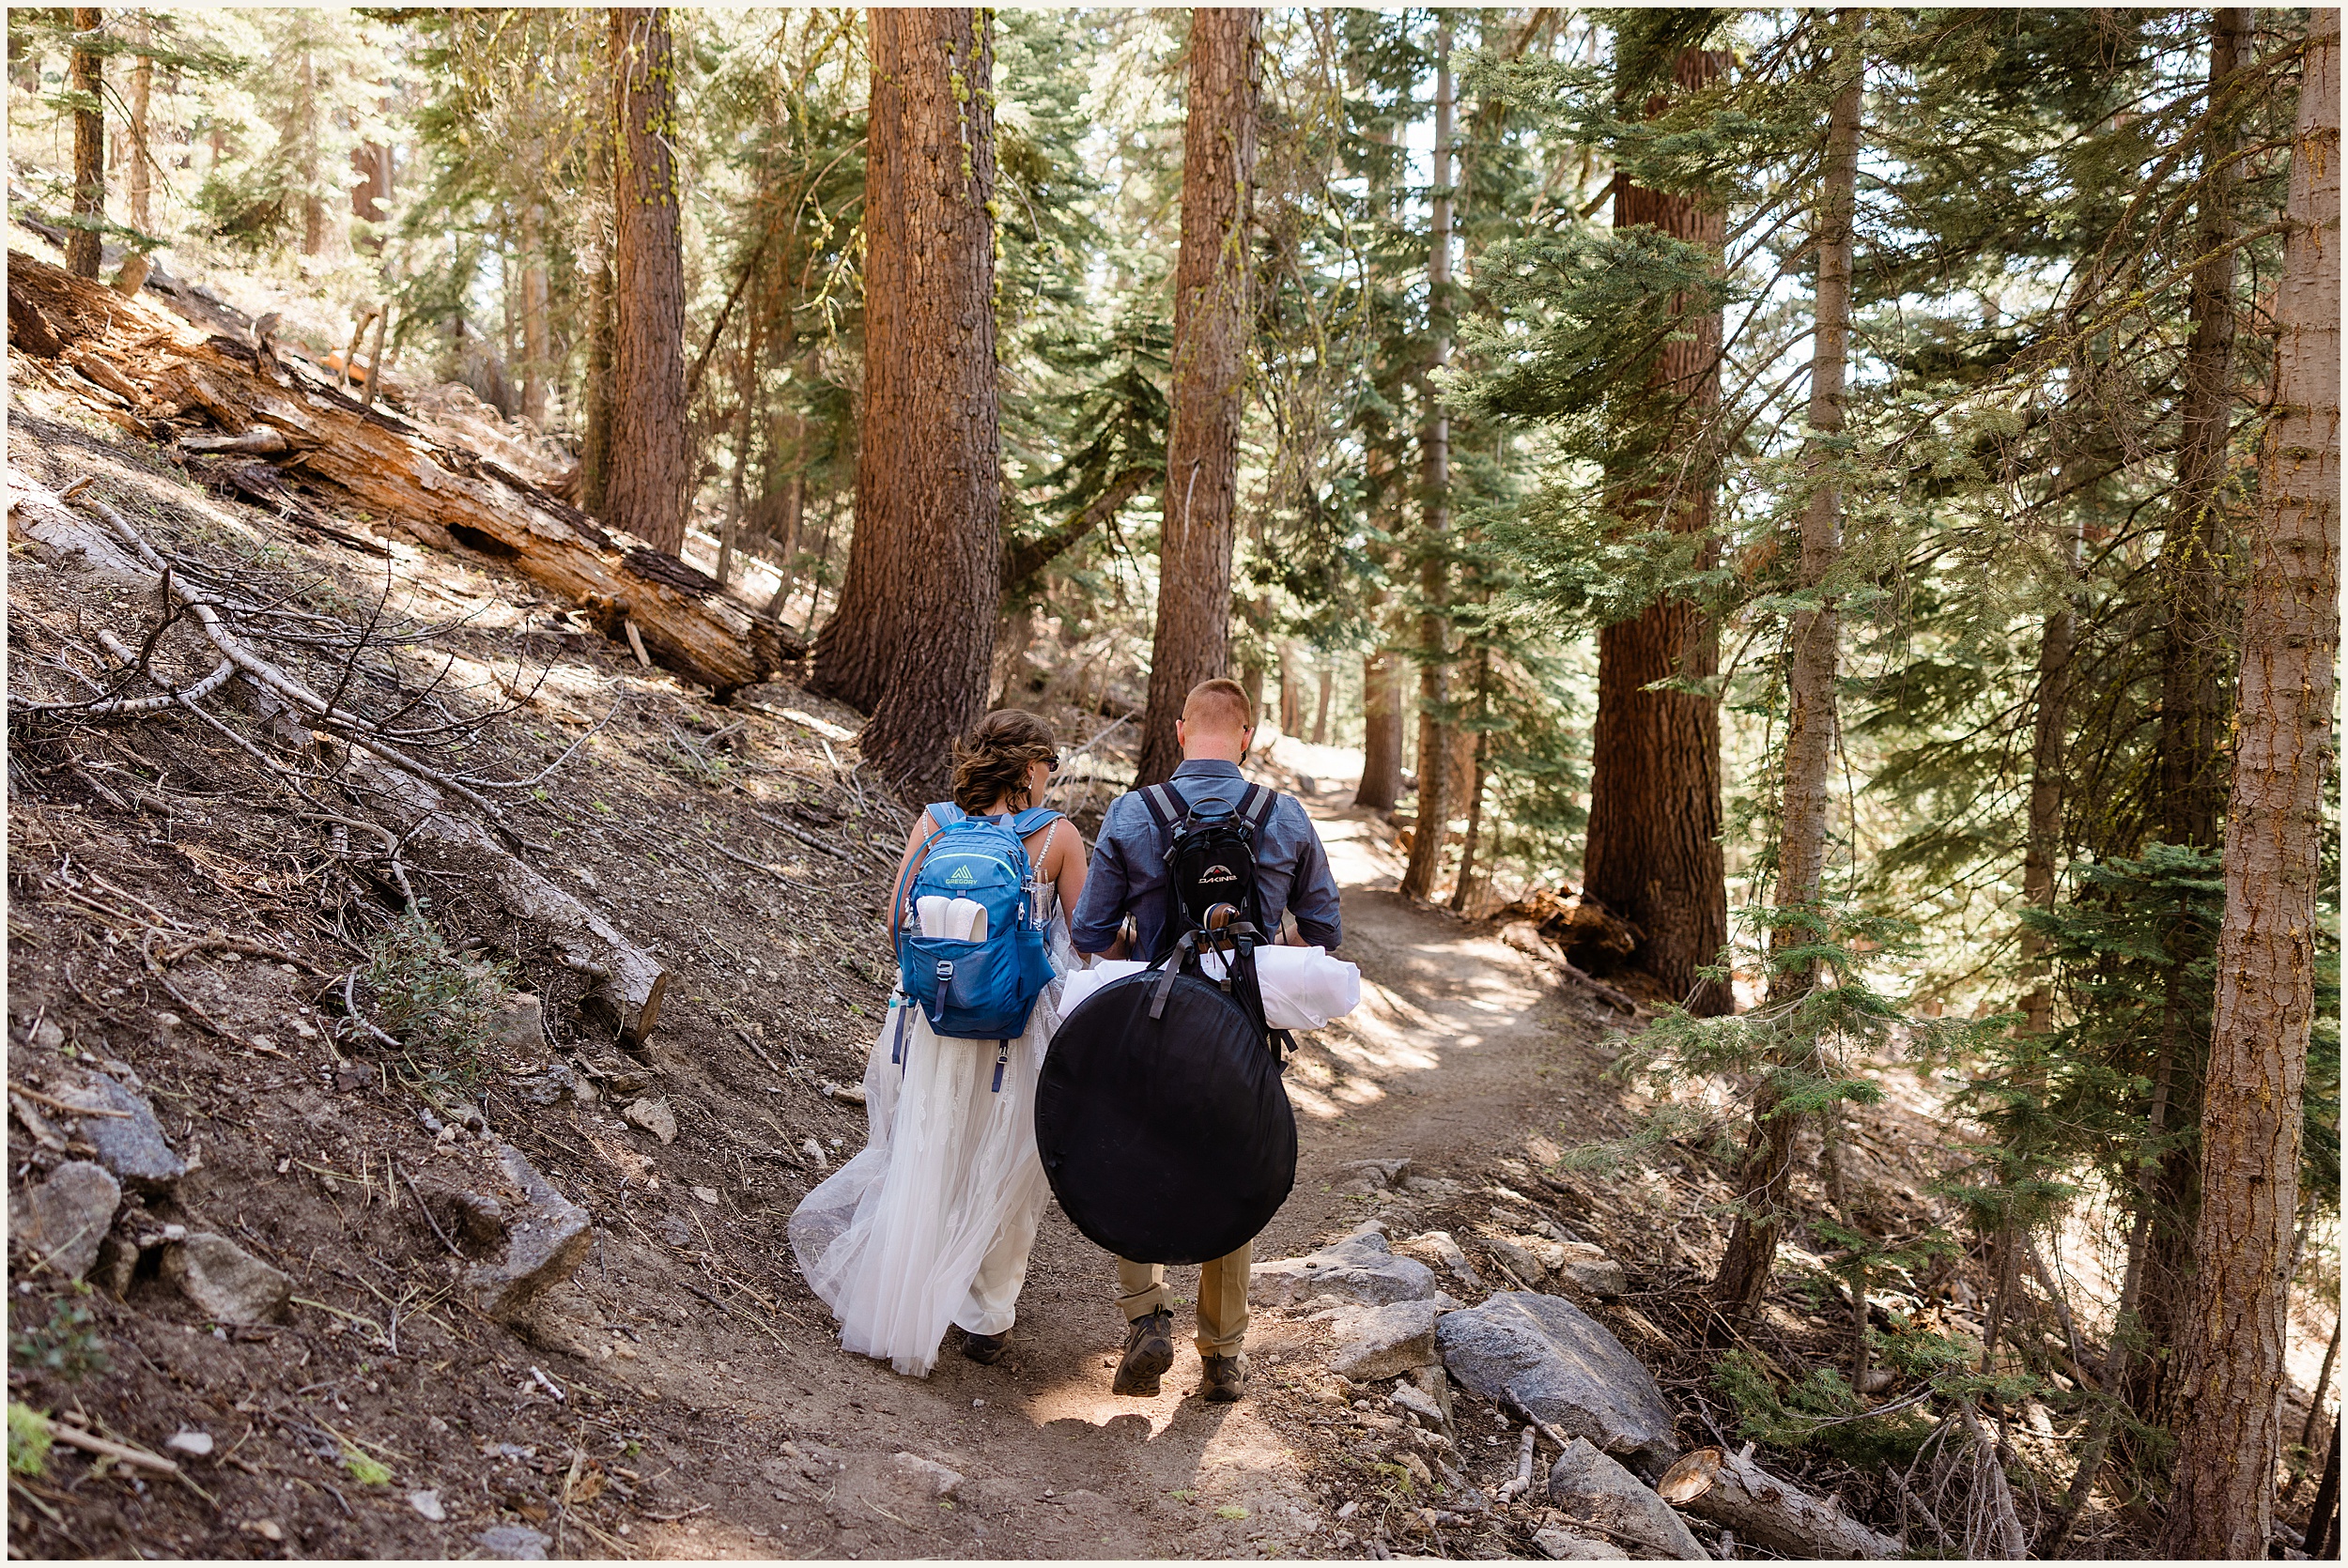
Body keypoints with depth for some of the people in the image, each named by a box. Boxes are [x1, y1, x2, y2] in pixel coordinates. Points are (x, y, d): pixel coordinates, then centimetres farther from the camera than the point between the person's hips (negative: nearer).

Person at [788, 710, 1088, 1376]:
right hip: (1022, 1024, -2)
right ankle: (987, 1318, 20)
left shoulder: (934, 823, -2)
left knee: (924, 1157, 17)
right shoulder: (1058, 835, -9)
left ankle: (897, 1301, 25)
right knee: (1005, 1170, 12)